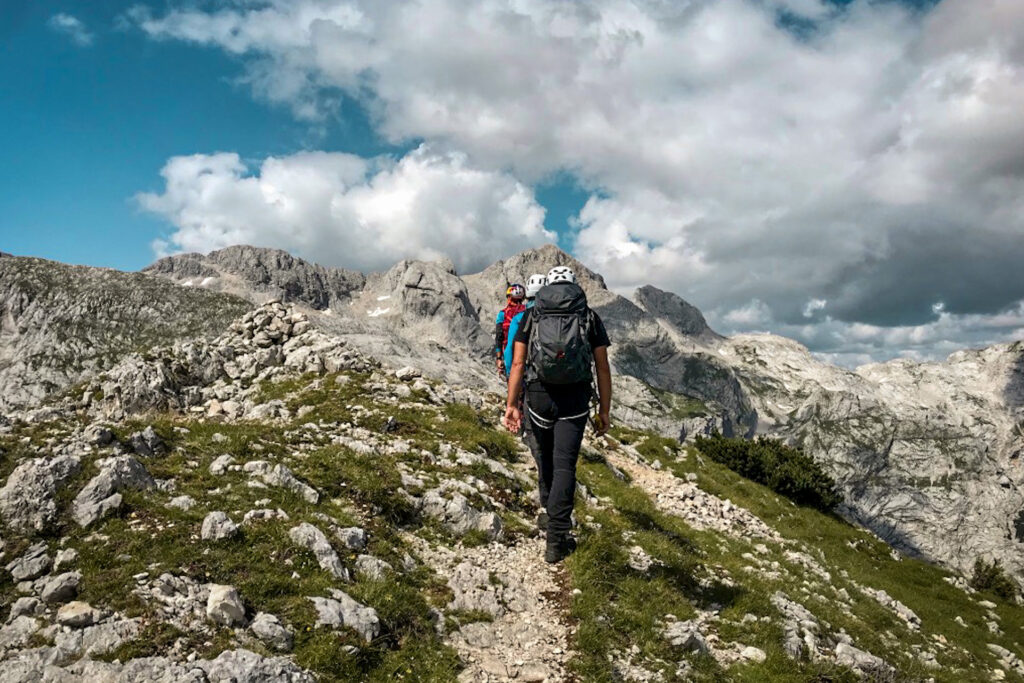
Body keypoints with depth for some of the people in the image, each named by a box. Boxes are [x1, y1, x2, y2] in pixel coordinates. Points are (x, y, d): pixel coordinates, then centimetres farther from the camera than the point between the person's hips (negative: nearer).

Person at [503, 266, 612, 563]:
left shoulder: (530, 316, 7)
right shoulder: (590, 317, 6)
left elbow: (518, 363, -1)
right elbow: (603, 368, 2)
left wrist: (511, 405, 0)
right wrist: (604, 410, 7)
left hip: (539, 396, 2)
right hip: (575, 399, -1)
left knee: (545, 454, 23)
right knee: (564, 464, -1)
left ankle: (548, 506, 44)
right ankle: (556, 539, -3)